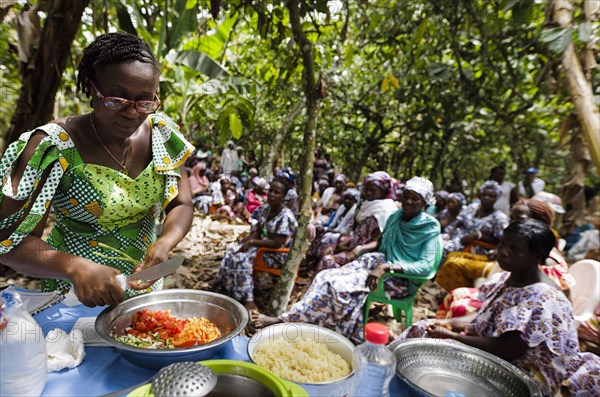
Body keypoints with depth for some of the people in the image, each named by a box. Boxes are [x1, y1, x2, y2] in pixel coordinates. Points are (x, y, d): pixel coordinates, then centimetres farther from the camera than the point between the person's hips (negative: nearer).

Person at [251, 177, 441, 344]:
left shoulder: (430, 226, -10)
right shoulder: (396, 216, 9)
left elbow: (426, 265, -19)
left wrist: (387, 266, -29)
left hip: (402, 278, -7)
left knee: (340, 284, -27)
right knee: (327, 277, -16)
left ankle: (287, 319, -20)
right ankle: (287, 318, -16)